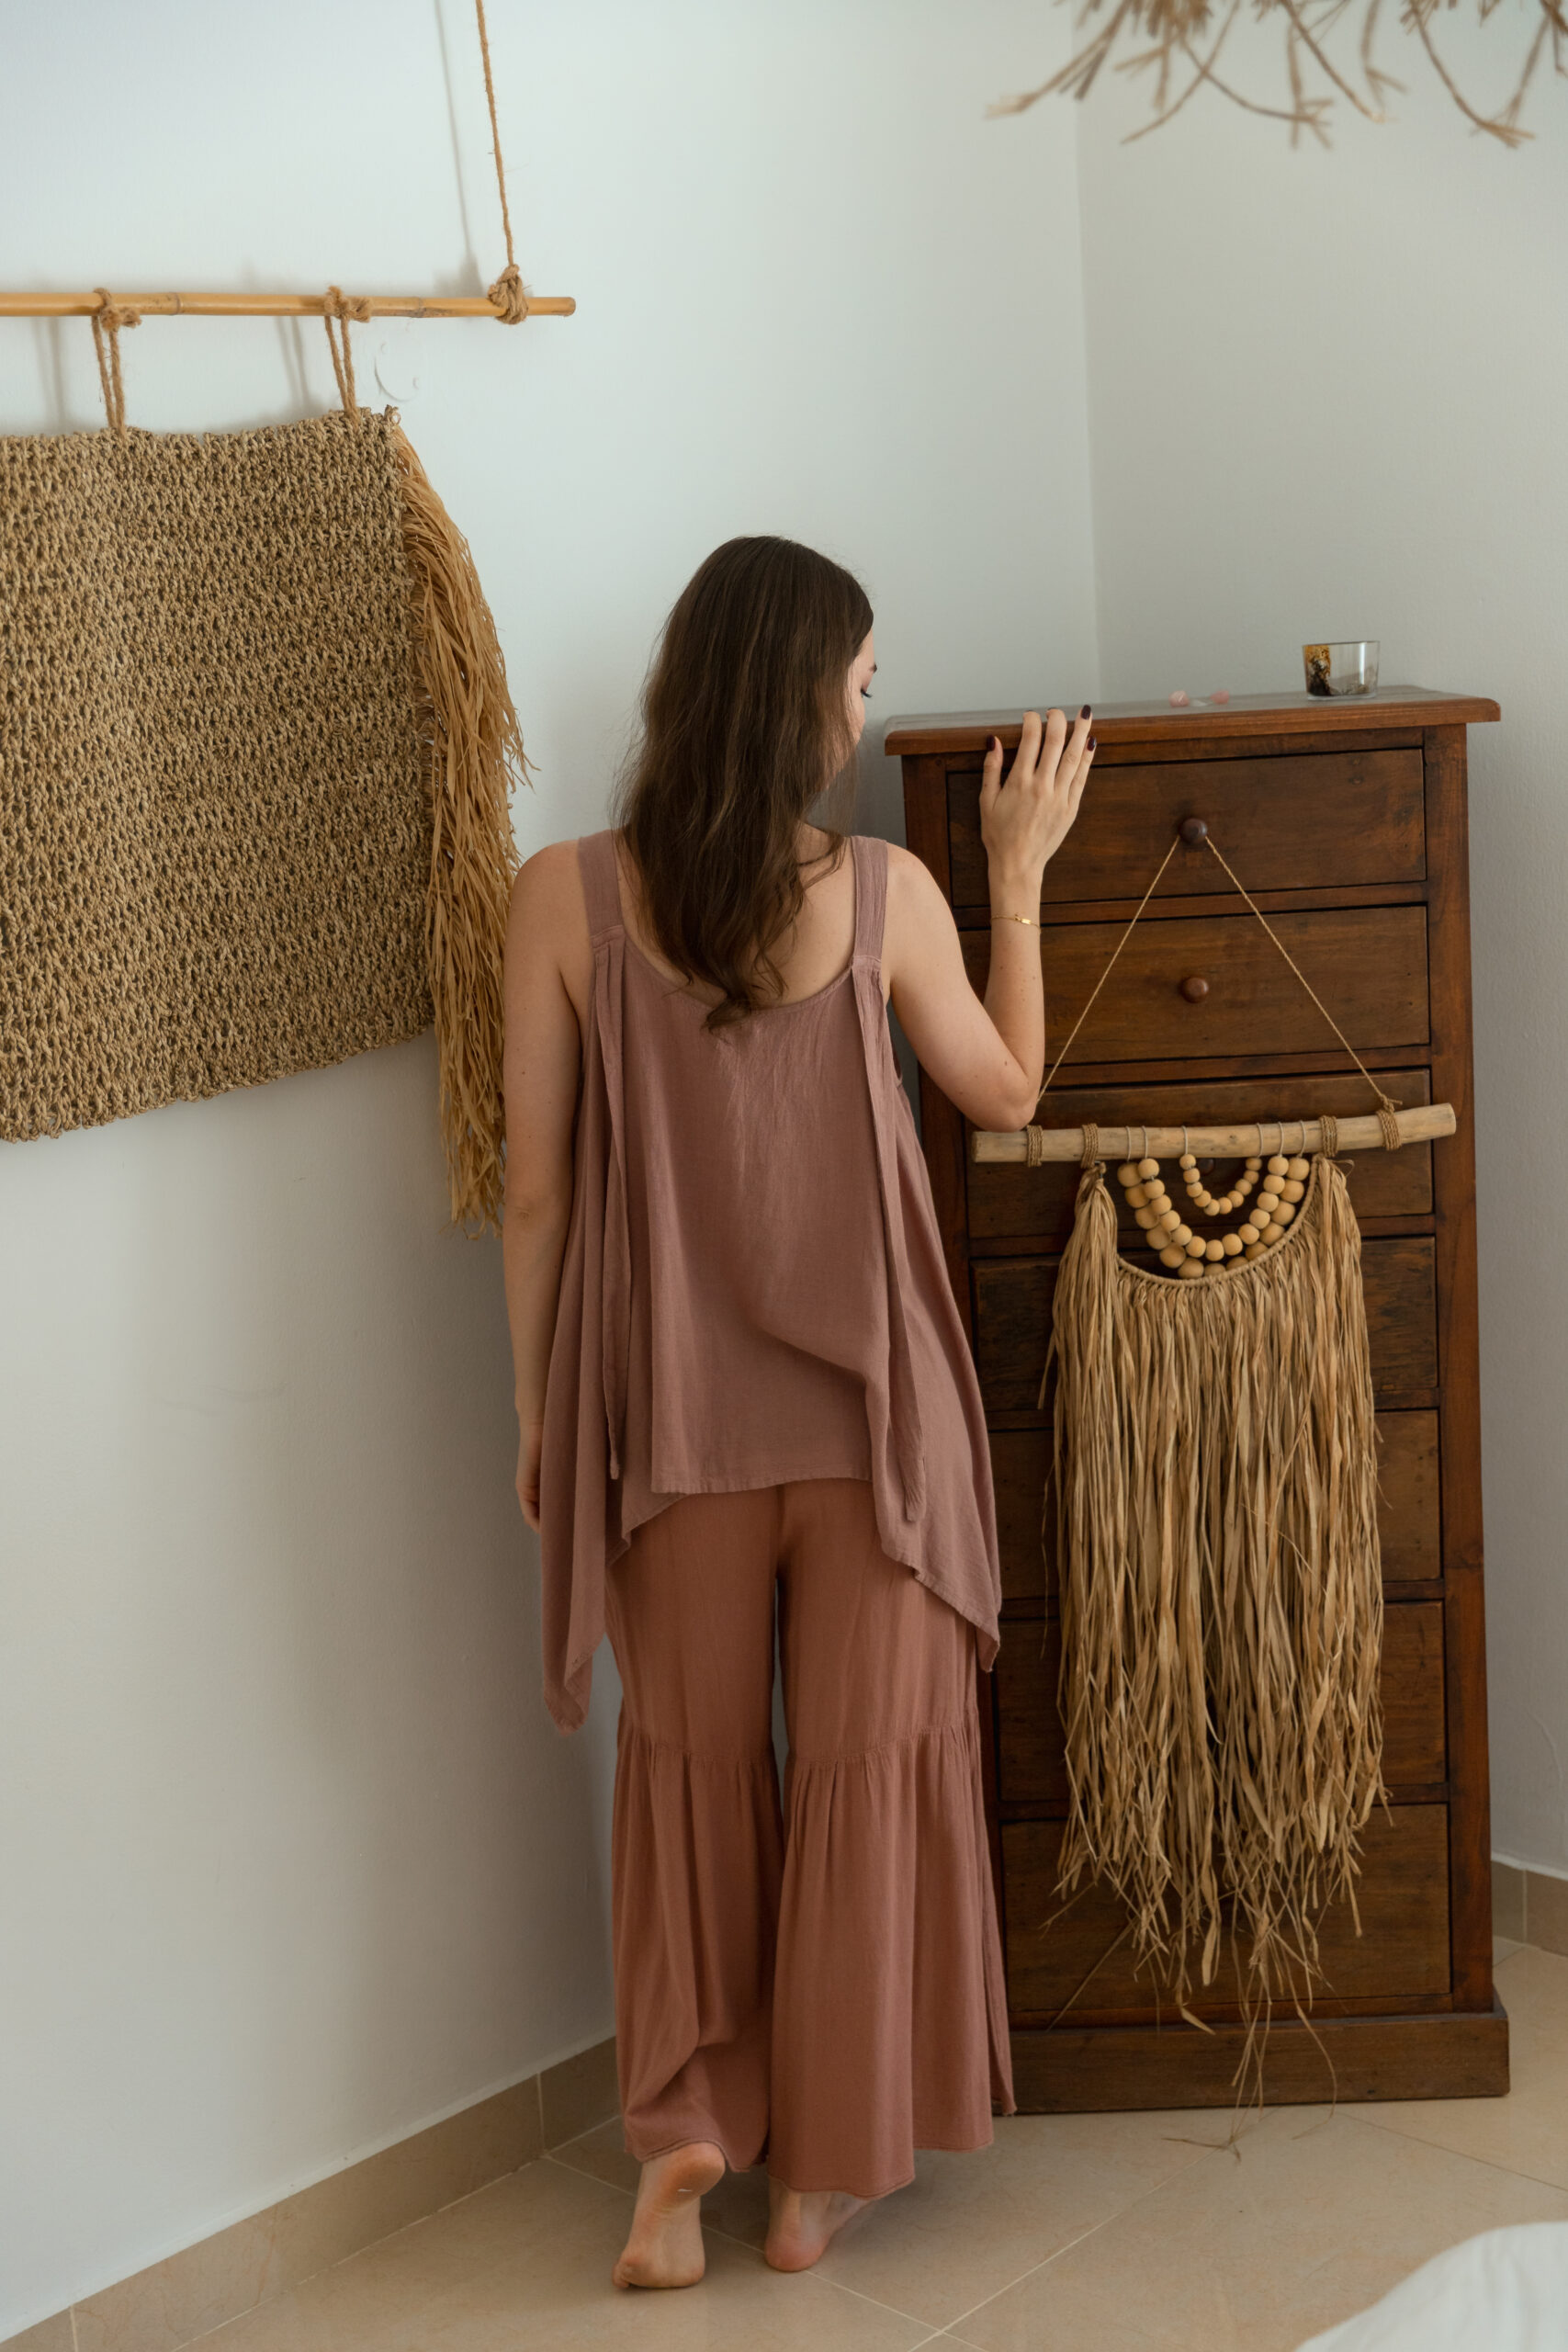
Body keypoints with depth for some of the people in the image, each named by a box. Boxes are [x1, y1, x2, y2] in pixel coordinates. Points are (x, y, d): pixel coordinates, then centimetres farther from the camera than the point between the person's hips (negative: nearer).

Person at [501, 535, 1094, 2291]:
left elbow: (538, 1190, -5)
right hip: (866, 1407, 0)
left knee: (691, 1767, 18)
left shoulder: (564, 900, -9)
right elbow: (1007, 1095, 7)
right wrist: (1021, 871, 13)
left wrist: (537, 1409, 6)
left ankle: (684, 2131, 13)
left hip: (665, 1412, 1)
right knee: (867, 1768, 12)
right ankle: (825, 2173, 22)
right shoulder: (886, 893, -10)